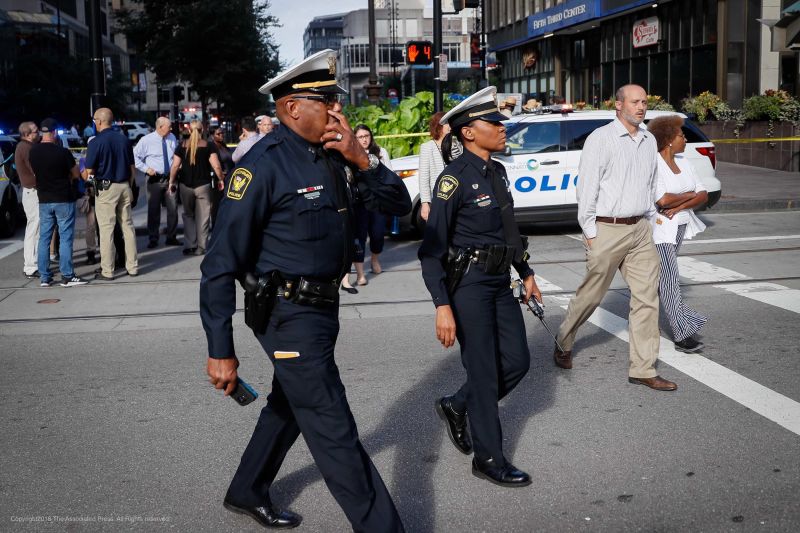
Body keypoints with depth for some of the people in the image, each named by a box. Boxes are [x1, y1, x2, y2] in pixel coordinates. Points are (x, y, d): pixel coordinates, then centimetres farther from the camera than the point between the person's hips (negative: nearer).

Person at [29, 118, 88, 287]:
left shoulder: (33, 152, 0)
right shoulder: (62, 152, -15)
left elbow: (35, 172, 13)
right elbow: (76, 174, -4)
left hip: (44, 200, 5)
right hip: (64, 199, -5)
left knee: (44, 238, 9)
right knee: (66, 238, -1)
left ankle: (44, 277, 12)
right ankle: (67, 276, -1)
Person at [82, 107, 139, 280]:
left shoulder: (96, 142, -10)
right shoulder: (123, 138, 6)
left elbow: (89, 171, -10)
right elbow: (132, 167, 10)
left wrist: (82, 175, 12)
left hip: (106, 188, -5)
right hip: (124, 186, 5)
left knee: (106, 229, 0)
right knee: (127, 226, 10)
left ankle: (107, 271, 3)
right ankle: (132, 267, 14)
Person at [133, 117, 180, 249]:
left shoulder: (172, 138, 6)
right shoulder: (146, 140, -8)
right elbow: (135, 156, -5)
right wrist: (145, 168, -12)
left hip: (170, 178, 4)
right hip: (155, 179, -4)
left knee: (173, 209, 5)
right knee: (153, 210, 2)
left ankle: (171, 237, 17)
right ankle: (153, 239, 11)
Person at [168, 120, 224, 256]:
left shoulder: (182, 146, 1)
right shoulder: (208, 145, -4)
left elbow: (175, 166, -1)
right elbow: (216, 166, -9)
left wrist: (171, 182, 7)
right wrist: (221, 179, 5)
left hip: (186, 185, 2)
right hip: (203, 185, -2)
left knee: (188, 215, 15)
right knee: (202, 217, 7)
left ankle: (190, 246, 9)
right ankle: (201, 247, 8)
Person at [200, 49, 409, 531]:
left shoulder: (333, 155, 3)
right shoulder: (265, 165, -19)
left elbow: (399, 205, 3)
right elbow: (221, 264, -18)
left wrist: (361, 160, -14)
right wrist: (221, 351, -18)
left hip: (323, 308, 9)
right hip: (289, 316, -8)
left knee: (288, 407, 24)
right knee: (335, 433, -2)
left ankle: (247, 493, 46)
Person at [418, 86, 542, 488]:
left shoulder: (497, 171, 8)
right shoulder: (455, 178, -16)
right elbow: (431, 250, -17)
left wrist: (526, 273, 21)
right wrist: (442, 307, -22)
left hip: (500, 282, 8)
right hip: (468, 285, -8)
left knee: (517, 361, 11)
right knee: (485, 372, 2)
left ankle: (456, 407, 32)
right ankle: (489, 459, 18)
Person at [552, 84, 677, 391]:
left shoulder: (649, 140, 11)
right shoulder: (600, 138, -9)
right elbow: (587, 187, -10)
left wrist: (650, 221, 15)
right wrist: (590, 233, -11)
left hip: (641, 229, 6)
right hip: (608, 229, -6)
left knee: (647, 297, 2)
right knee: (591, 295, 5)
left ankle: (643, 369, 9)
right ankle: (563, 343, 30)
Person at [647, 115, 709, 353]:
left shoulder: (683, 163, 9)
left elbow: (703, 195, 4)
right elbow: (662, 200, -26)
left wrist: (679, 206, -14)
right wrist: (688, 195, -9)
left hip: (679, 226, 8)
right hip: (659, 228, -8)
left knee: (659, 277, 16)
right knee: (670, 279, -9)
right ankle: (683, 334, -9)